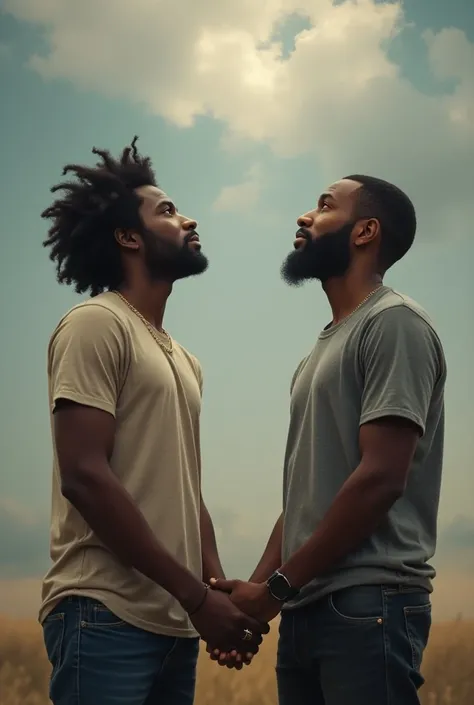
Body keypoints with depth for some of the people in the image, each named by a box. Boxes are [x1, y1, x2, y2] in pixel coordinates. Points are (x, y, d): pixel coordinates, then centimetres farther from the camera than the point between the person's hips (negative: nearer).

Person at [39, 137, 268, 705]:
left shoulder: (184, 361, 19)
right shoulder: (97, 323, -6)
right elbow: (85, 477, -16)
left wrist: (221, 590, 4)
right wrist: (197, 594, -16)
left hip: (175, 624, 8)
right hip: (107, 617, -8)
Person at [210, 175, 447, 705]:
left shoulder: (393, 322, -7)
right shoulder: (322, 350, 20)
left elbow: (380, 479, -16)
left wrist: (277, 586, -12)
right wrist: (258, 588, 5)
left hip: (366, 604, -8)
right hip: (306, 609, 8)